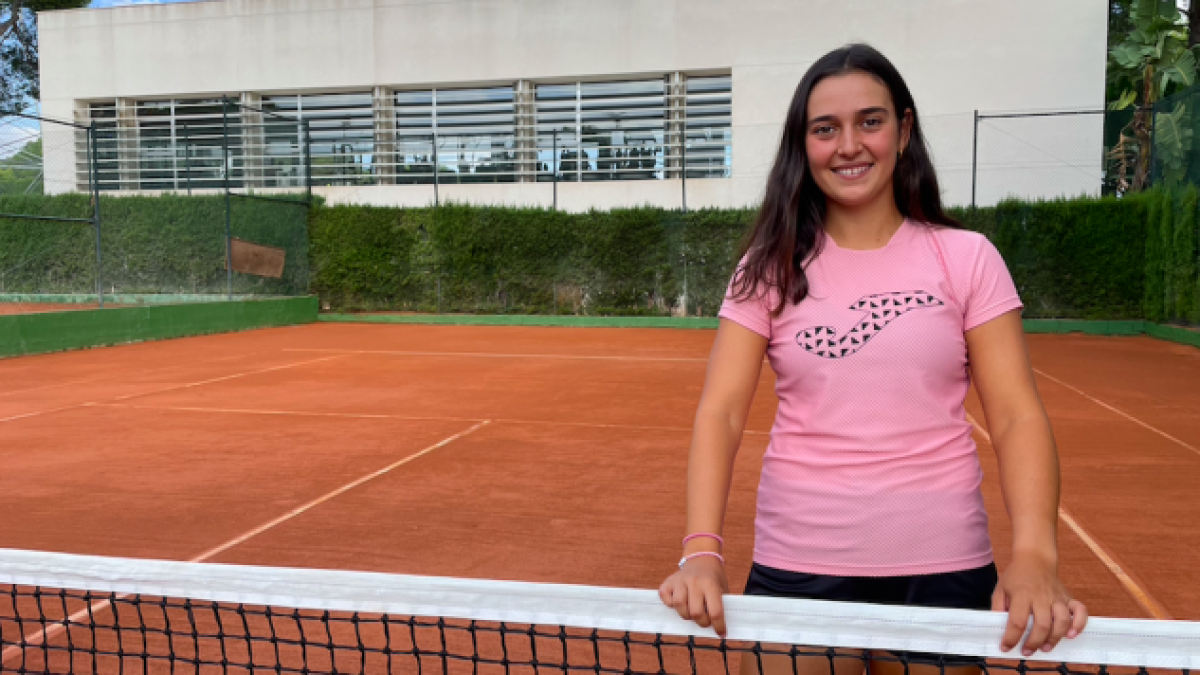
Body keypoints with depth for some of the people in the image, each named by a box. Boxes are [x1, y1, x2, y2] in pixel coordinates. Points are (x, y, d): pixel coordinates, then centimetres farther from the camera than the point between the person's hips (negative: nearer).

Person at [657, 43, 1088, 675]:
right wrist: (702, 550, -22)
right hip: (796, 565, 0)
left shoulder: (967, 258, 0)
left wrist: (1034, 554, -21)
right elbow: (719, 412, -8)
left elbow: (1018, 416, -5)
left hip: (944, 565, 1)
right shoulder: (771, 267, 0)